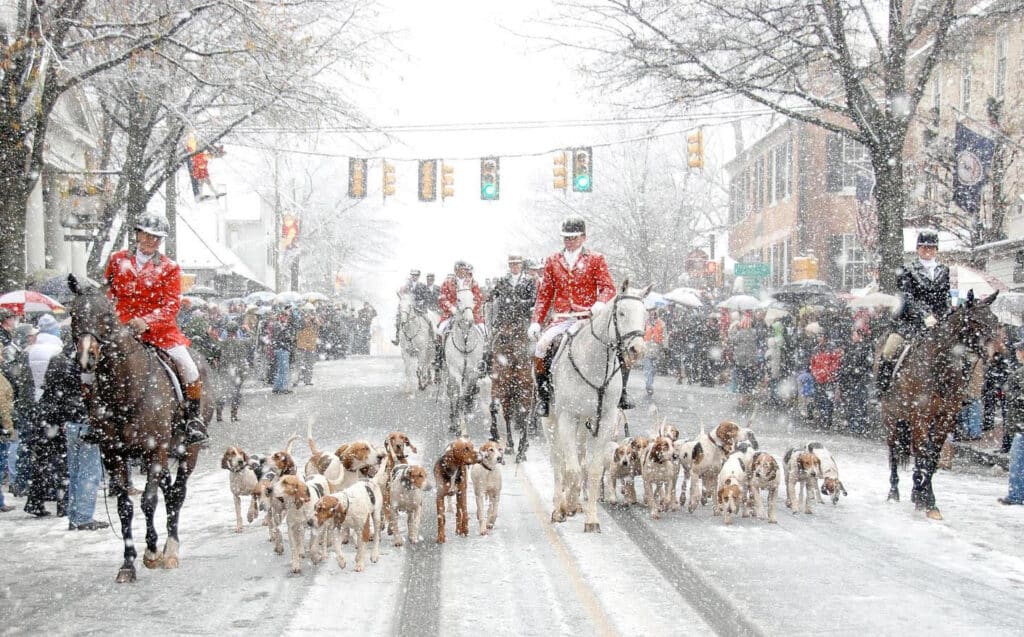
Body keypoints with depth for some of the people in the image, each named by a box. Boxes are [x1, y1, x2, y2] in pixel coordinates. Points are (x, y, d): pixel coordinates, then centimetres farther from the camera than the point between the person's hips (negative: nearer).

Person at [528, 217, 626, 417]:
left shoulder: (596, 260, 8)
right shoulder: (552, 261, 15)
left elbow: (608, 288, -1)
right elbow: (544, 295, 16)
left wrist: (600, 304, -23)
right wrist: (536, 321, 6)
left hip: (589, 319, -1)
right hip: (561, 319, 1)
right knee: (541, 347, -25)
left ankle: (621, 392, -1)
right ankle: (543, 396, -10)